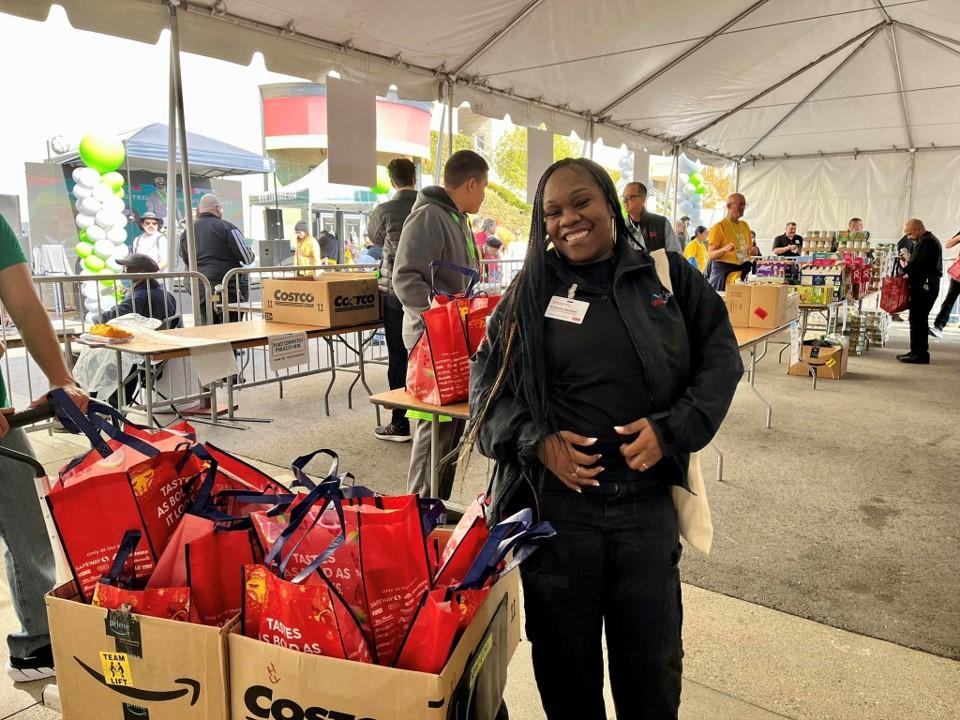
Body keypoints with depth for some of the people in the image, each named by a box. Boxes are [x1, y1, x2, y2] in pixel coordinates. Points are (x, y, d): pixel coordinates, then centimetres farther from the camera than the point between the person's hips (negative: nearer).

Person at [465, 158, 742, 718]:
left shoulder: (668, 275, 2)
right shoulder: (528, 294, 3)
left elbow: (721, 358, 4)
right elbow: (488, 383, 4)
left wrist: (672, 429, -12)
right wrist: (537, 440, -13)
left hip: (648, 503, 0)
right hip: (555, 503, 0)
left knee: (653, 662, 16)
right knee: (564, 657, 16)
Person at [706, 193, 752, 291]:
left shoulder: (745, 225, 14)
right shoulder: (719, 226, -6)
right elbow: (711, 255, -11)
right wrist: (724, 249, -30)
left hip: (743, 271, 6)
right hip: (723, 270, -6)